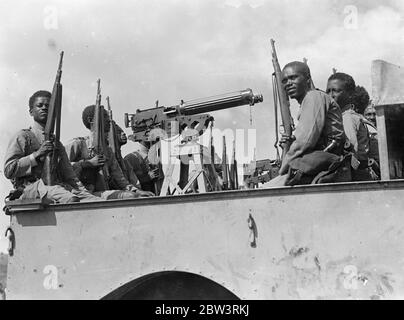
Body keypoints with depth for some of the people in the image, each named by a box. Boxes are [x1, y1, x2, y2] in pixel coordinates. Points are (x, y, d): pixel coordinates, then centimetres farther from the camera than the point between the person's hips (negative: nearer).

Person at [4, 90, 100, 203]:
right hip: (31, 187, -5)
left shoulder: (57, 143, 28)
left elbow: (69, 175, 24)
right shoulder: (22, 136, 10)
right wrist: (37, 155, -9)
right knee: (70, 198, -41)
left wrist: (82, 190, 3)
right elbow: (8, 171, -1)